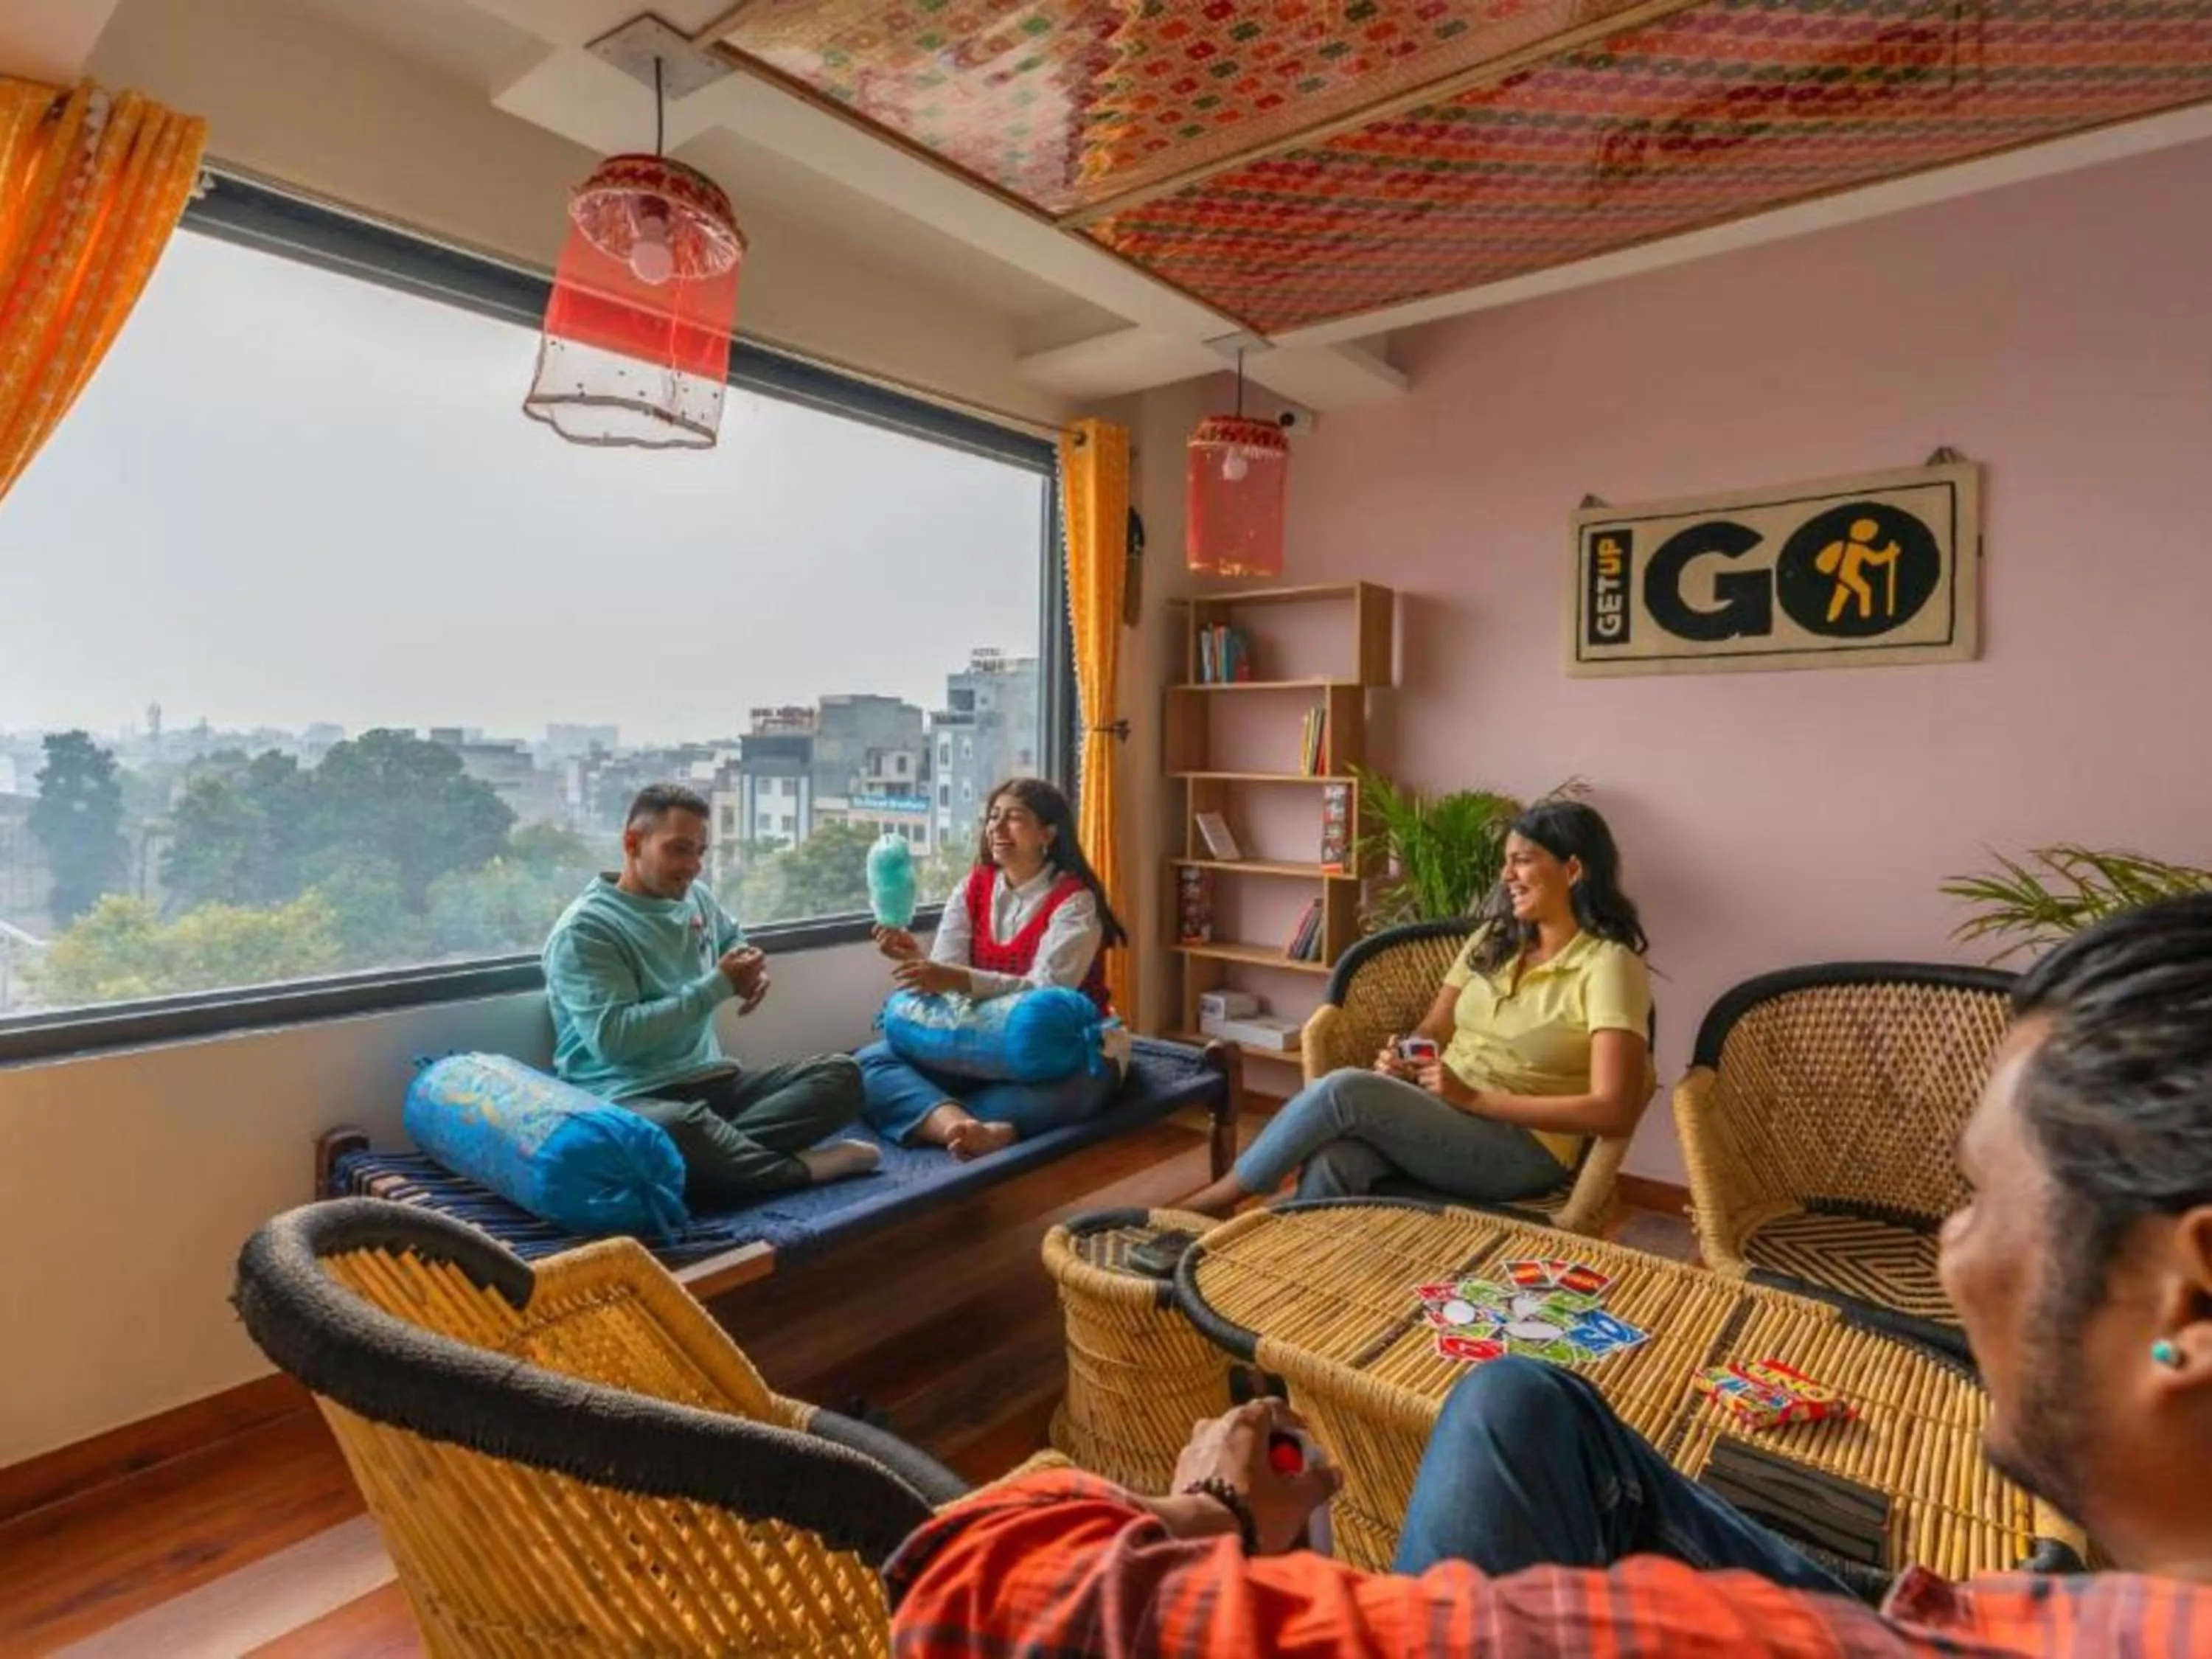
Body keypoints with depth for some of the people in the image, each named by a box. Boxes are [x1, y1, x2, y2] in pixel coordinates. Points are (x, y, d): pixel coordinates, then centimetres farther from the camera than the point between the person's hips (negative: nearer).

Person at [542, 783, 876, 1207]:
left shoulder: (696, 897, 14)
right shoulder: (584, 929, -9)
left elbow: (733, 938, 37)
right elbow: (613, 1038, -20)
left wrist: (751, 967, 10)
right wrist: (719, 984, -16)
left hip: (714, 1081, 8)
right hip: (630, 1098, -8)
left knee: (841, 1075, -10)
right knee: (679, 1128, -43)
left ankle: (723, 1151, -28)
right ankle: (802, 1169, -21)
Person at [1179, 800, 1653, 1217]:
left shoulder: (1608, 964, -8)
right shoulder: (1492, 940, 12)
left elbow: (1613, 1111, -17)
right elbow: (1433, 1031, 14)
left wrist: (1474, 1098, -19)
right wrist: (1402, 1061, -10)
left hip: (1522, 1149, -5)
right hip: (1435, 1116, 5)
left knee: (1345, 1091, -27)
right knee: (1331, 1163, -30)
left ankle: (1213, 1202, -11)